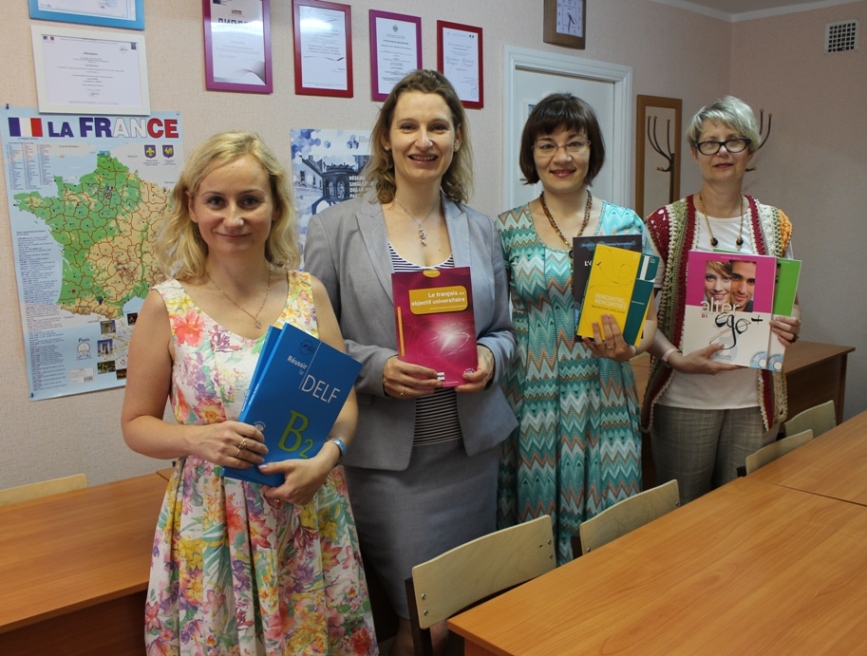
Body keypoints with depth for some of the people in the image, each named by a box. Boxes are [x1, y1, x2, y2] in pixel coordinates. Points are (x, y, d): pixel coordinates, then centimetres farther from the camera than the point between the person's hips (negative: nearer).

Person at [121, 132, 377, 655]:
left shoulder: (308, 293, -1)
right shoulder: (168, 306, -6)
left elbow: (344, 398, 5)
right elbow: (137, 423, 1)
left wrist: (328, 454, -14)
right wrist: (197, 439, -19)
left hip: (310, 515, 2)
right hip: (213, 522, -2)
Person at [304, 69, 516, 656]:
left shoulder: (481, 230, 8)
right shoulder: (337, 227, -4)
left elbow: (504, 328, 14)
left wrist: (490, 357, -8)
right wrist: (375, 367, -20)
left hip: (471, 447, 5)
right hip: (385, 454, -4)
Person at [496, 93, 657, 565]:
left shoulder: (625, 224, 4)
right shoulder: (507, 229, 2)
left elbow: (648, 316, 6)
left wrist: (629, 347, -14)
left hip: (605, 401, 1)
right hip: (530, 400, 0)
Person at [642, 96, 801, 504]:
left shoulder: (774, 224, 6)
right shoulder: (666, 223, -4)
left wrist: (789, 328, -8)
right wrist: (677, 359, -21)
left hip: (754, 399, 3)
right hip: (683, 398, -3)